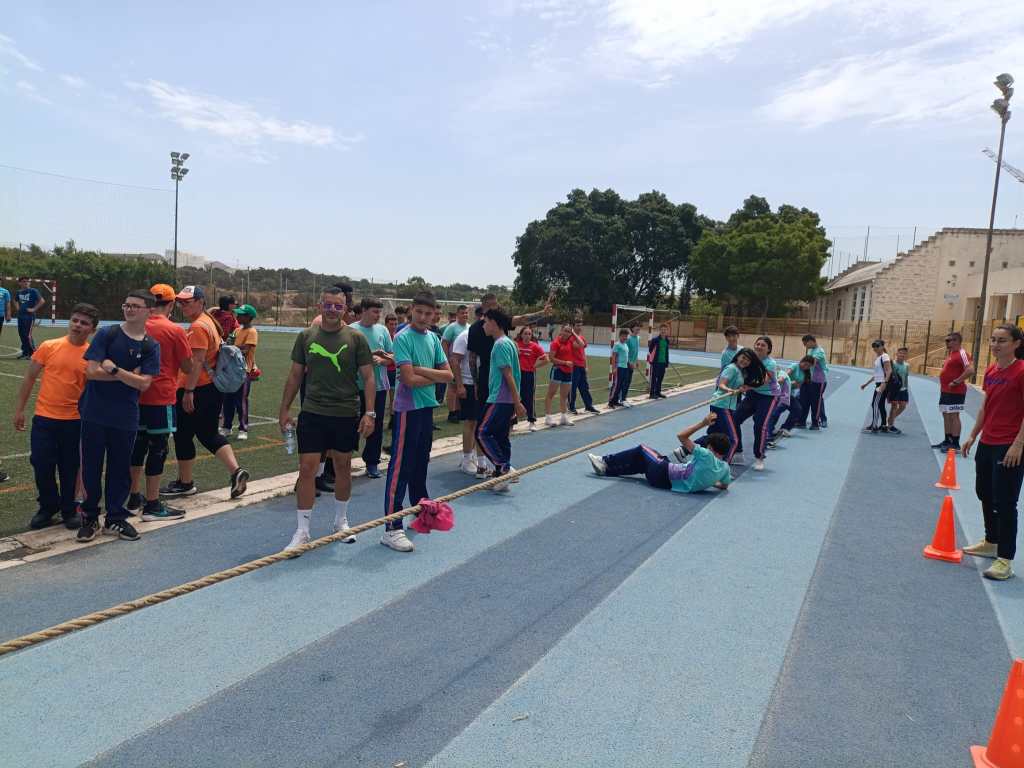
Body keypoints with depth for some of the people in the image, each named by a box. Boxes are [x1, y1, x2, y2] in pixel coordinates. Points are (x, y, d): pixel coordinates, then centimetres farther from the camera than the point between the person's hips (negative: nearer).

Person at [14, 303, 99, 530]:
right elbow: (29, 378, 5)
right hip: (43, 418, 1)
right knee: (41, 465, 5)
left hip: (74, 421, -1)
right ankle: (48, 507, 26)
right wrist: (19, 409, 5)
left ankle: (69, 509, 26)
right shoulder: (48, 347, -2)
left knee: (69, 468, 9)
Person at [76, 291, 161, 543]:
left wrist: (114, 369, -14)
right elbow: (91, 371, -10)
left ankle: (115, 518, 24)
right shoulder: (107, 334, -2)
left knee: (120, 469, 9)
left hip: (126, 417, 1)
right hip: (95, 414, -1)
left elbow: (144, 383, -8)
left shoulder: (151, 346, 2)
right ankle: (89, 517, 23)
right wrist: (129, 376, -10)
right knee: (91, 467, 7)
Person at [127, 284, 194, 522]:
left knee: (138, 445, 16)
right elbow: (187, 368, -6)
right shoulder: (175, 331, -12)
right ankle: (152, 505, 7)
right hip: (162, 398, -6)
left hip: (137, 396, 6)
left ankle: (134, 497, 27)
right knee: (157, 449, 1)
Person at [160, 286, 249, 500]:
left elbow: (196, 362, -22)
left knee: (183, 435, 5)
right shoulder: (209, 322, 15)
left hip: (195, 390, -10)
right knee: (209, 434, 14)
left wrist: (188, 391, -22)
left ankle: (184, 483, 16)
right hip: (212, 388, 10)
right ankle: (236, 471, 2)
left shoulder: (198, 326, -15)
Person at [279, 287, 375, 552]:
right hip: (312, 413, 1)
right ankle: (302, 532, 6)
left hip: (346, 414, 0)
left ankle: (341, 521, 32)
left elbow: (368, 377, -2)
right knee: (307, 469, -3)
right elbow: (295, 375, 9)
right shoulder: (306, 336, 3)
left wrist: (369, 413, -9)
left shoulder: (356, 338, -3)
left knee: (343, 468, 13)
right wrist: (284, 408, 7)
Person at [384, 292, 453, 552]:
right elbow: (410, 380, -19)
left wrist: (423, 370, -10)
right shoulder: (403, 337, -11)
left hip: (428, 407, 7)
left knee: (421, 462, 19)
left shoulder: (433, 338, 10)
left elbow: (448, 375, 4)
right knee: (400, 467, -6)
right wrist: (435, 376, -5)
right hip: (408, 409, -7)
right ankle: (392, 528, -4)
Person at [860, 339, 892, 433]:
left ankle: (874, 426, -10)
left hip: (882, 384, -10)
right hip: (878, 384, 10)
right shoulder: (878, 358, 19)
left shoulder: (884, 356, -9)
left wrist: (884, 383, -27)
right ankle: (883, 426, 15)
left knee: (875, 404, -11)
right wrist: (866, 383, 24)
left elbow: (889, 370, -18)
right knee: (880, 405, 11)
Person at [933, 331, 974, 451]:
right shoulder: (951, 353, 16)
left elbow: (970, 370, -26)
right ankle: (947, 441, 23)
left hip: (955, 391, -10)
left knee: (954, 416, -7)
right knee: (946, 416, 14)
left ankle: (955, 444, -3)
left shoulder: (962, 353, -14)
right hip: (945, 391, 10)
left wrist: (956, 382, -22)